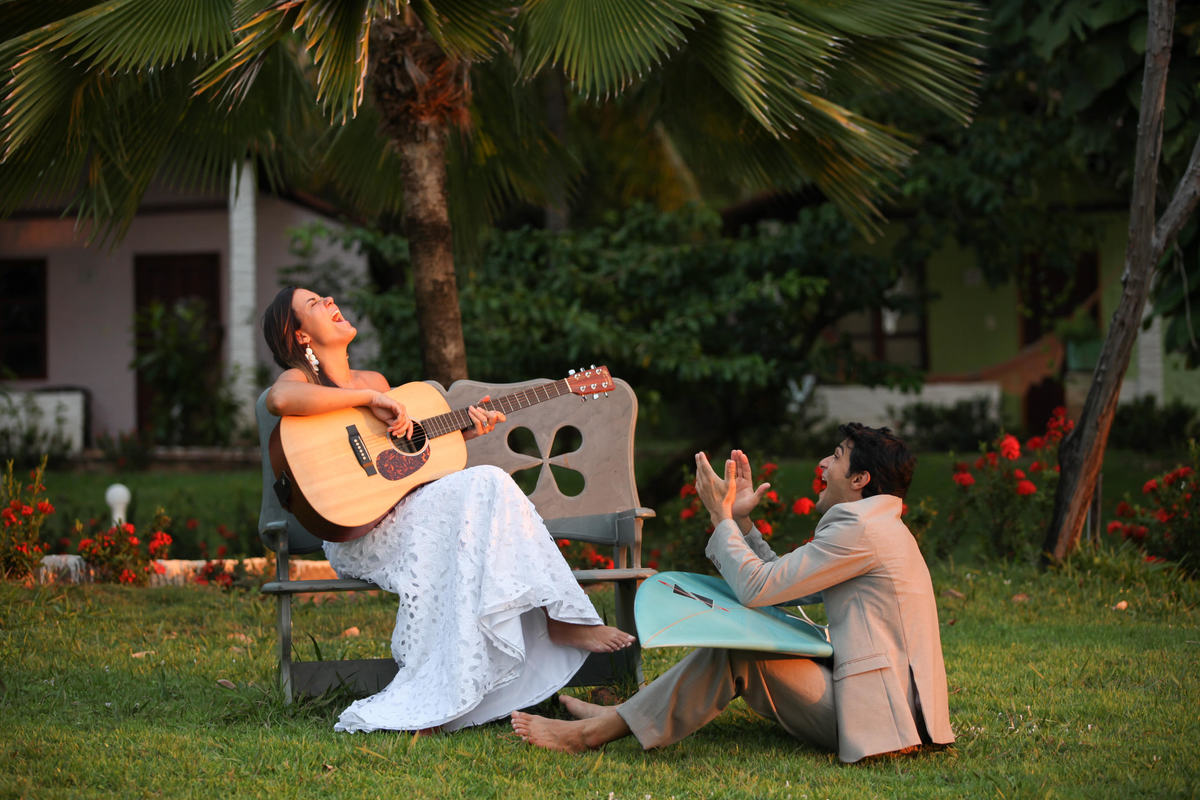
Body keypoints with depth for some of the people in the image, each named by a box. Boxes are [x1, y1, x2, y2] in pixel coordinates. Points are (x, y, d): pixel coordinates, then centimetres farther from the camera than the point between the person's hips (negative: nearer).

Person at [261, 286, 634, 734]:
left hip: (405, 518, 7)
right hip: (356, 534, -7)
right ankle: (562, 620, -22)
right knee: (486, 486, -24)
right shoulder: (300, 378, 1)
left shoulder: (374, 380, 24)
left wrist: (462, 433, 8)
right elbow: (280, 399, -25)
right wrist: (369, 399, -20)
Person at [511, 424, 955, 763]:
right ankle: (618, 715, 7)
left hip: (870, 711, -10)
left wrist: (720, 514, -4)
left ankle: (600, 730, -14)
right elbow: (779, 585, 21)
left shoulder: (861, 529, -13)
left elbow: (757, 587, -16)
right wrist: (739, 519, 17)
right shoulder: (876, 526, 21)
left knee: (735, 650, -17)